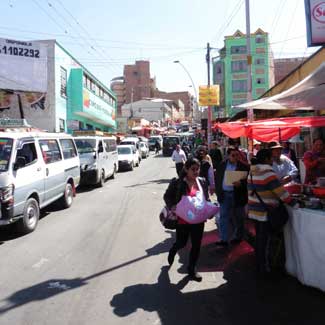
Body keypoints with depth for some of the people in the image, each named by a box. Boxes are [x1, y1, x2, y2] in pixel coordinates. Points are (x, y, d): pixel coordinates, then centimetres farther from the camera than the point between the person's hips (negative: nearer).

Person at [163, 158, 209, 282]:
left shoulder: (203, 182, 0)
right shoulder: (177, 182, -14)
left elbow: (206, 199, 12)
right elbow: (167, 196, -5)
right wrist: (172, 206, -22)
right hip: (183, 220, -4)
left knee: (196, 245, 12)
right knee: (181, 243, 14)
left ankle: (191, 269, 34)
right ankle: (172, 252, 51)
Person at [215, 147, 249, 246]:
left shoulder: (243, 166, -6)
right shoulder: (222, 165, 5)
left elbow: (247, 180, -8)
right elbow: (217, 179, 9)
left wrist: (240, 183, -27)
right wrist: (218, 192, 3)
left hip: (237, 195, -2)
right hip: (224, 194, 3)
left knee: (238, 217, 12)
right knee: (223, 217, 2)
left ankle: (238, 237, 29)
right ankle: (223, 239, 8)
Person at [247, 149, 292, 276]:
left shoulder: (252, 173, 9)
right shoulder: (268, 173, -18)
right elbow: (281, 191, -19)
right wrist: (291, 201, -7)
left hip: (255, 210, 9)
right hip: (265, 212, -9)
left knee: (259, 239, 20)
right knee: (265, 241, 3)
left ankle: (259, 264, 33)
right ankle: (264, 268, 15)